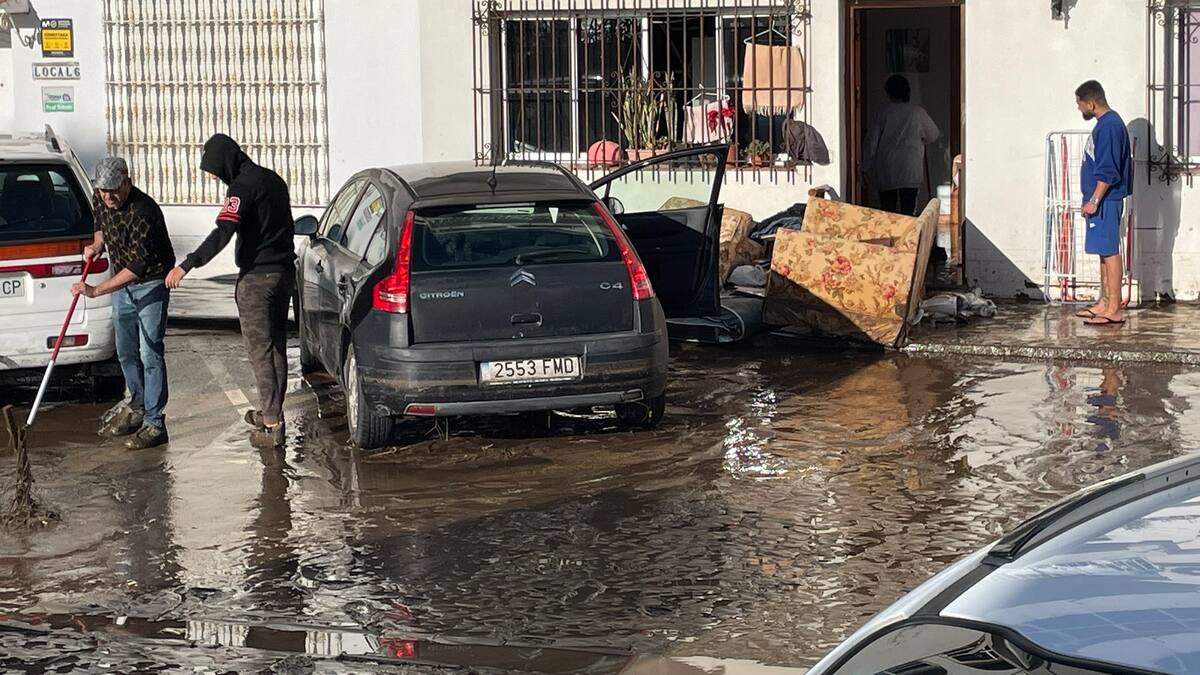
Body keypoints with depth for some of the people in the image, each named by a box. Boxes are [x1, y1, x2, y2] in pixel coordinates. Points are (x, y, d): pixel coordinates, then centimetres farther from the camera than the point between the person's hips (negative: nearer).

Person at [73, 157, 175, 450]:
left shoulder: (143, 212, -30)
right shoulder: (99, 201, -4)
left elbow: (137, 266, -33)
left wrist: (96, 290, -35)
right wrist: (96, 245, -1)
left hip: (151, 284, -8)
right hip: (123, 282, 8)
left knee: (150, 354, -10)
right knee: (126, 353, 16)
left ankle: (155, 423, -6)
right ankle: (136, 409, 32)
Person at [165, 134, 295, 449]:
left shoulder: (242, 187, -16)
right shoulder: (273, 179, 13)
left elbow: (222, 233, -28)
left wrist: (187, 265, -32)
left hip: (257, 277, -9)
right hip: (284, 271, 9)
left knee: (260, 351, -5)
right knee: (277, 346, 16)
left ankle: (273, 425, -6)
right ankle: (271, 413, 27)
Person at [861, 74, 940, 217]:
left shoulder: (884, 112, 2)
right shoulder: (917, 112, 3)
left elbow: (872, 141, 1)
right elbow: (933, 136, 15)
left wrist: (867, 167, 6)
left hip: (885, 167, 1)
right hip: (910, 167, -1)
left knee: (887, 209, 6)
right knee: (908, 209, -2)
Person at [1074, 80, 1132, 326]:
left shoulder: (1108, 125, -17)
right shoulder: (1108, 122, 15)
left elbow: (1108, 170, -22)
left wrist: (1094, 200, -21)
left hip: (1105, 200, -10)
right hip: (1103, 200, 10)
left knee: (1110, 251, -8)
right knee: (1105, 251, 14)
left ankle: (1114, 310, -7)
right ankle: (1105, 303, 20)